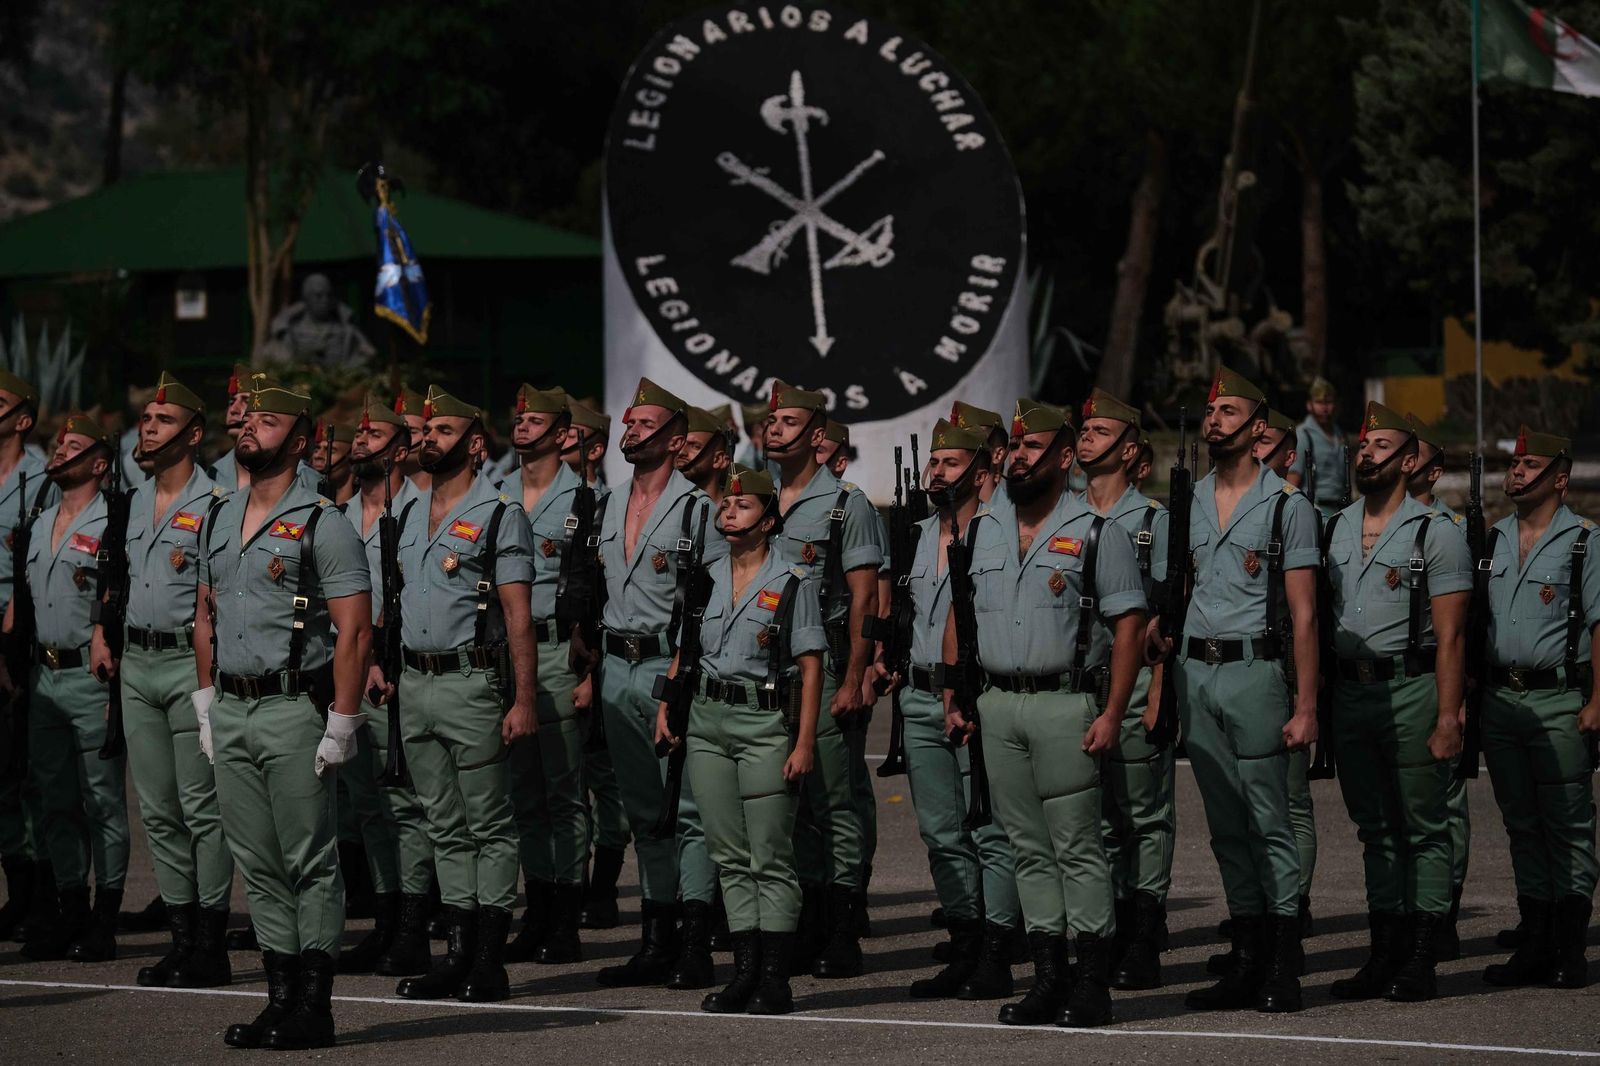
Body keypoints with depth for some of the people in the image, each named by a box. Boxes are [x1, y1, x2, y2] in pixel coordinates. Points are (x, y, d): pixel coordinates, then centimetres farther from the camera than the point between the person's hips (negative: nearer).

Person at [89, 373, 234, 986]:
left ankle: (210, 947, -2)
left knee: (201, 806, -6)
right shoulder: (134, 503, 14)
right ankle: (181, 936, 14)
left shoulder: (215, 506, -9)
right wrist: (102, 634, 15)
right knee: (157, 810, 9)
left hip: (190, 662, -8)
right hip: (137, 662, 8)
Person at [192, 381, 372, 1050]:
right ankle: (281, 997, 14)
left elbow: (355, 628, -11)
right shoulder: (219, 520, 14)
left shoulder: (321, 524, -8)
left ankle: (313, 1007, -2)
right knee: (258, 865, 9)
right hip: (230, 712, 7)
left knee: (310, 860, -4)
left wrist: (342, 723, -16)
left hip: (293, 708, -7)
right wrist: (206, 702, 14)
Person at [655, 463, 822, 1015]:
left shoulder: (792, 583, -5)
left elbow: (811, 666, -7)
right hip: (706, 721, 5)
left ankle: (775, 979, -2)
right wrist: (665, 707, 7)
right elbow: (684, 650, 20)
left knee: (771, 859, -4)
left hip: (766, 723, -5)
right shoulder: (705, 580, 11)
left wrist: (804, 742, -13)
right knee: (729, 856, 7)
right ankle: (745, 971, 11)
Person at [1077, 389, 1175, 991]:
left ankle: (1142, 946, 0)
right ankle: (1101, 938, 10)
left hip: (1134, 677, -5)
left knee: (1145, 817, -2)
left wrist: (1160, 691, -12)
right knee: (1093, 817, 6)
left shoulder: (1153, 520, 0)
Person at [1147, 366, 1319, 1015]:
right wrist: (1158, 634, 0)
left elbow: (1303, 615, -6)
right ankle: (1246, 962, 12)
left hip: (1254, 672, -6)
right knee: (1225, 826, 8)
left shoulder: (1286, 505, -4)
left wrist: (1305, 705, -12)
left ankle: (1283, 968, -5)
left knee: (1268, 821, -6)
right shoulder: (1188, 503, 13)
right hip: (1194, 671, 6)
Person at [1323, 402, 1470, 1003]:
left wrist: (1448, 716, -15)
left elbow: (1450, 636, -8)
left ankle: (1421, 959, -2)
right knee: (1375, 829, 9)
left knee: (1423, 829, -3)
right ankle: (1384, 955, 13)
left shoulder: (1436, 534, -3)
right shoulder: (1333, 530, 13)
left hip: (1410, 690, -6)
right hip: (1349, 693, 6)